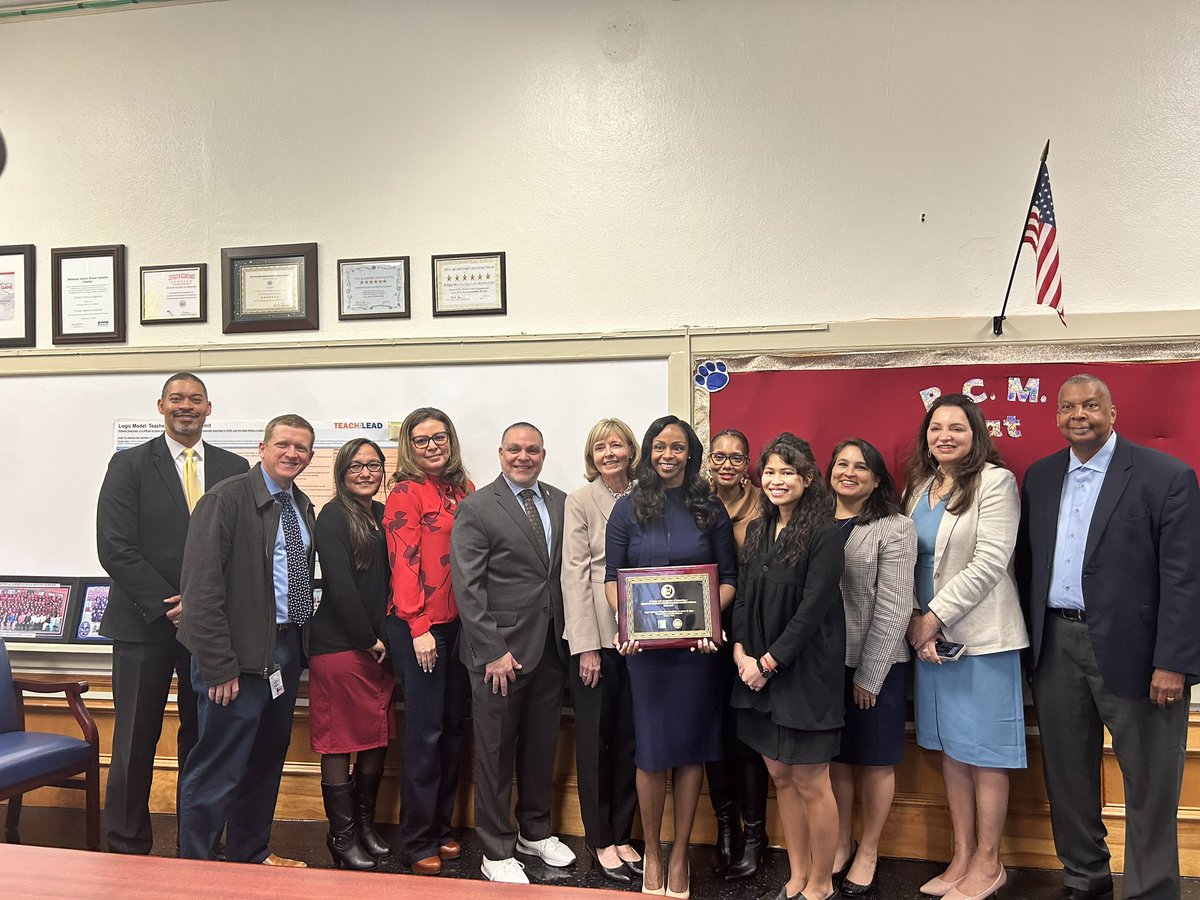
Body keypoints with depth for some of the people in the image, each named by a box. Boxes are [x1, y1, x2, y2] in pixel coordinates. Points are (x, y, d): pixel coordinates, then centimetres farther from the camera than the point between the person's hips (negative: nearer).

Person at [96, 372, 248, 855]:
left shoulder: (234, 468, 8)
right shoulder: (130, 465, 1)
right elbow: (115, 547, -7)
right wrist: (167, 606, -12)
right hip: (144, 622, -2)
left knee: (203, 740, 8)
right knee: (135, 743, 4)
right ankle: (128, 848, 18)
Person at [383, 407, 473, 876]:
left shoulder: (463, 487, 10)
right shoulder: (405, 493, -7)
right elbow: (405, 562, -12)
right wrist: (419, 628, -14)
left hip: (461, 622, 6)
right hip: (419, 626, -6)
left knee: (453, 726, 12)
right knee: (425, 731, 0)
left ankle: (442, 827, 26)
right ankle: (418, 841, 13)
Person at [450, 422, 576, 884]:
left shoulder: (561, 502, 8)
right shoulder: (476, 508, -6)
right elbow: (467, 586, -10)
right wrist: (493, 651, -14)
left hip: (550, 648, 5)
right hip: (499, 651, -5)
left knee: (542, 746, 17)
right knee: (496, 752, 6)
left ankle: (534, 832, 36)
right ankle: (497, 851, 21)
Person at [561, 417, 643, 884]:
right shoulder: (580, 502, -2)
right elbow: (574, 575, -6)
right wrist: (586, 647, -11)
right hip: (596, 635, -3)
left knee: (629, 738, 10)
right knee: (595, 738, 7)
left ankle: (622, 835, 24)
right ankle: (600, 841, 20)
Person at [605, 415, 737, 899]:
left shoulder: (710, 509, 4)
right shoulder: (629, 508, 3)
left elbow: (728, 578, 4)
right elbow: (612, 578, 3)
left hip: (697, 644, 1)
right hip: (643, 644, 0)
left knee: (690, 748, 7)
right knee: (651, 749, 5)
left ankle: (679, 854, 22)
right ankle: (651, 853, 22)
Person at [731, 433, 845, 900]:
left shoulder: (824, 536, -11)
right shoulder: (757, 531, 9)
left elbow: (813, 608, -16)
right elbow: (743, 596, 9)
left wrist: (769, 662, -15)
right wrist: (741, 652, -4)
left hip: (805, 670, -6)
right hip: (757, 670, 7)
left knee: (810, 781, 3)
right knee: (780, 775, 14)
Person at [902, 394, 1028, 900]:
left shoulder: (995, 482, -7)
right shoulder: (918, 488, 12)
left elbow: (989, 563, -16)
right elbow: (909, 562, 9)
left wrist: (934, 617, -15)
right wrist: (914, 621, -6)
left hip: (980, 636, -6)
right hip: (928, 634, 6)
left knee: (983, 750, 3)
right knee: (951, 748, 13)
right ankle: (962, 857, 25)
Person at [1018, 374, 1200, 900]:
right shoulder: (1040, 477, 9)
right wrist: (1028, 641, 8)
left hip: (1130, 649, -5)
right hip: (1055, 646, 5)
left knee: (1149, 786, 6)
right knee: (1067, 776, 16)